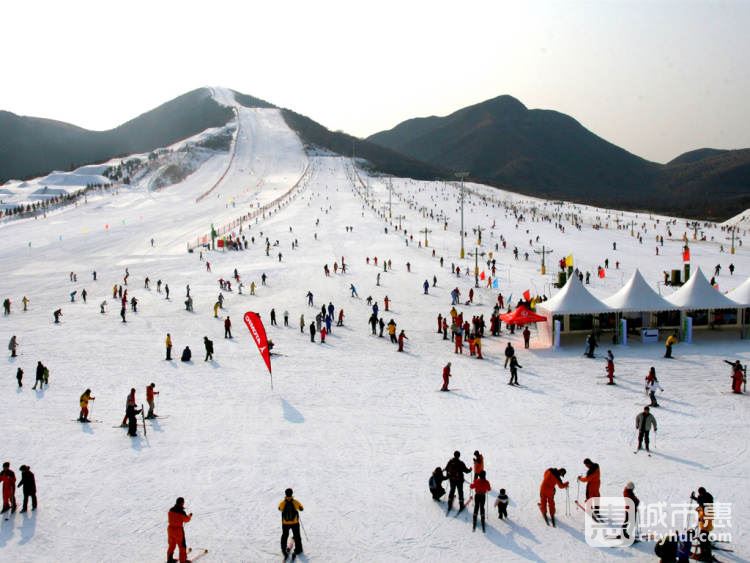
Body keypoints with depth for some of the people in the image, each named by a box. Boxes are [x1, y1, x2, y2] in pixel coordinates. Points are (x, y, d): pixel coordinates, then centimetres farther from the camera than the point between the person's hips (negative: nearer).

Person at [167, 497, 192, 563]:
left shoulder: (171, 510, -1)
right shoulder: (181, 512, -21)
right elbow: (186, 520, -9)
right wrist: (189, 515, 10)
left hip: (170, 529, 7)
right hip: (178, 530, -7)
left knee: (171, 545, 21)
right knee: (182, 546, 7)